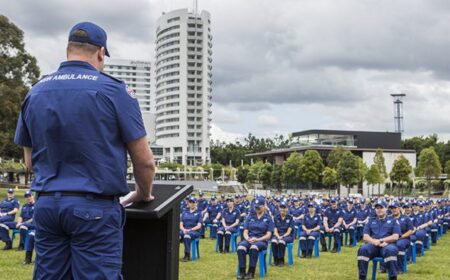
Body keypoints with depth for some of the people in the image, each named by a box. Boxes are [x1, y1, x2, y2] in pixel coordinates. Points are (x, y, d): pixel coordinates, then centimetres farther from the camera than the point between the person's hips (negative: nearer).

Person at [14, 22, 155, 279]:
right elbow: (144, 161, -4)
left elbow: (30, 161, 14)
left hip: (46, 204, 5)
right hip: (95, 208, -5)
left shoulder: (35, 92, 9)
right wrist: (143, 194, 13)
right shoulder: (113, 90, -6)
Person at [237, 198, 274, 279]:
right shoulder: (250, 217, 13)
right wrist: (248, 239, -13)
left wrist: (257, 239, -17)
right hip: (249, 239, 3)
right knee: (240, 248, -34)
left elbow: (268, 235, -1)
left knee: (254, 247, -40)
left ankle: (251, 272, -32)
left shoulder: (268, 218, 5)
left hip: (261, 241, -3)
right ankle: (242, 272, -28)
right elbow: (245, 232, 9)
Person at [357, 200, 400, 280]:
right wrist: (374, 241, -10)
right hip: (373, 245, 2)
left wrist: (381, 240, -8)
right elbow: (365, 237, 11)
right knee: (363, 249, -32)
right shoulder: (371, 221, 23)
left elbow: (395, 237, 3)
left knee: (390, 250, -39)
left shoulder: (393, 221, 17)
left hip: (387, 245, -2)